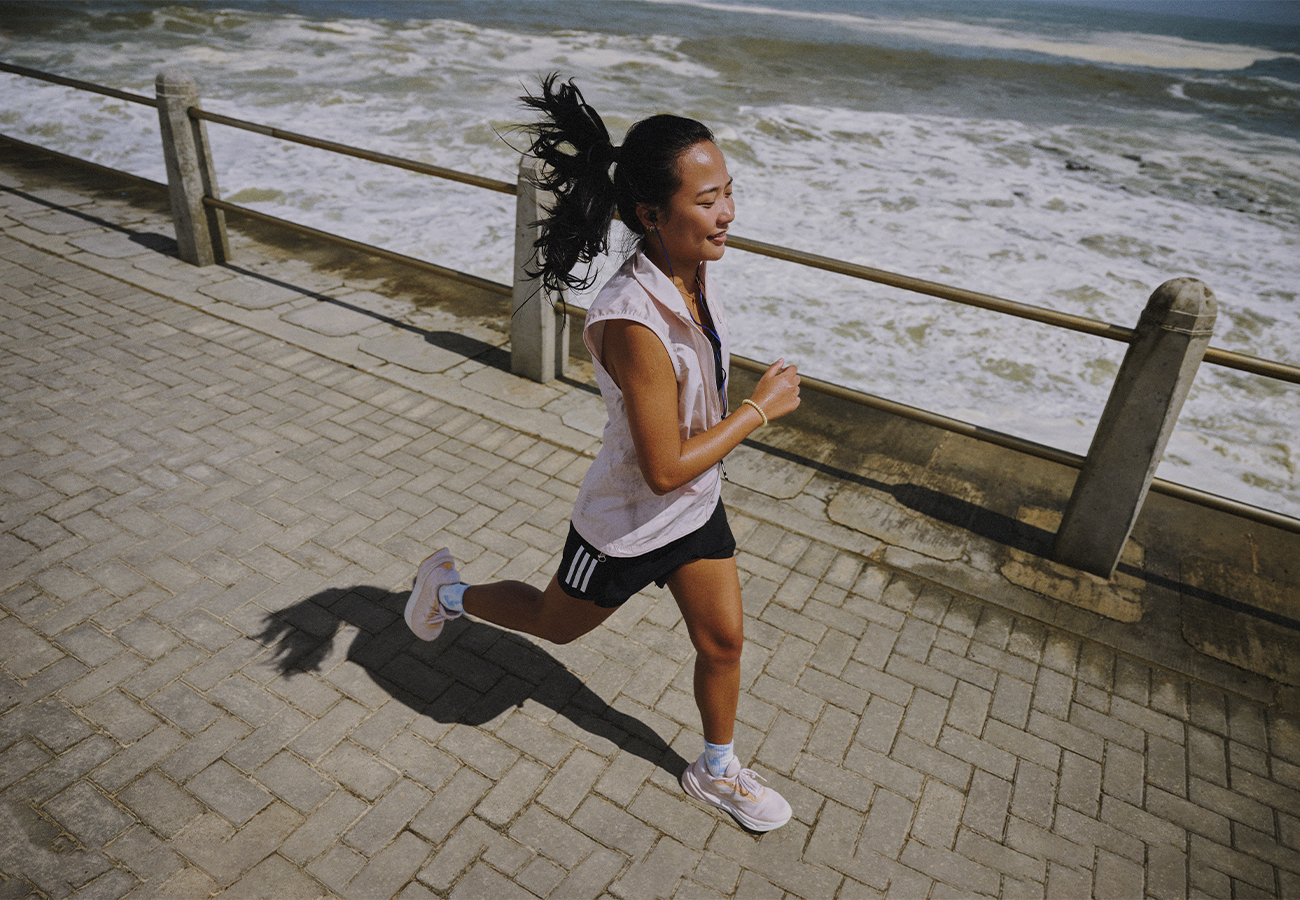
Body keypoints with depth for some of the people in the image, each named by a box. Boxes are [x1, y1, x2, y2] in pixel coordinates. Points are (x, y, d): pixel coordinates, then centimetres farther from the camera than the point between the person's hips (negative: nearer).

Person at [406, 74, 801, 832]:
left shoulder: (691, 270, -10)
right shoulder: (633, 324, -37)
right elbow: (666, 468, -32)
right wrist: (762, 408, -24)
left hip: (696, 506, 7)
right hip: (630, 525, -7)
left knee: (724, 640, 17)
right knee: (557, 624, 20)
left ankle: (717, 771, 44)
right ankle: (449, 591, 48)